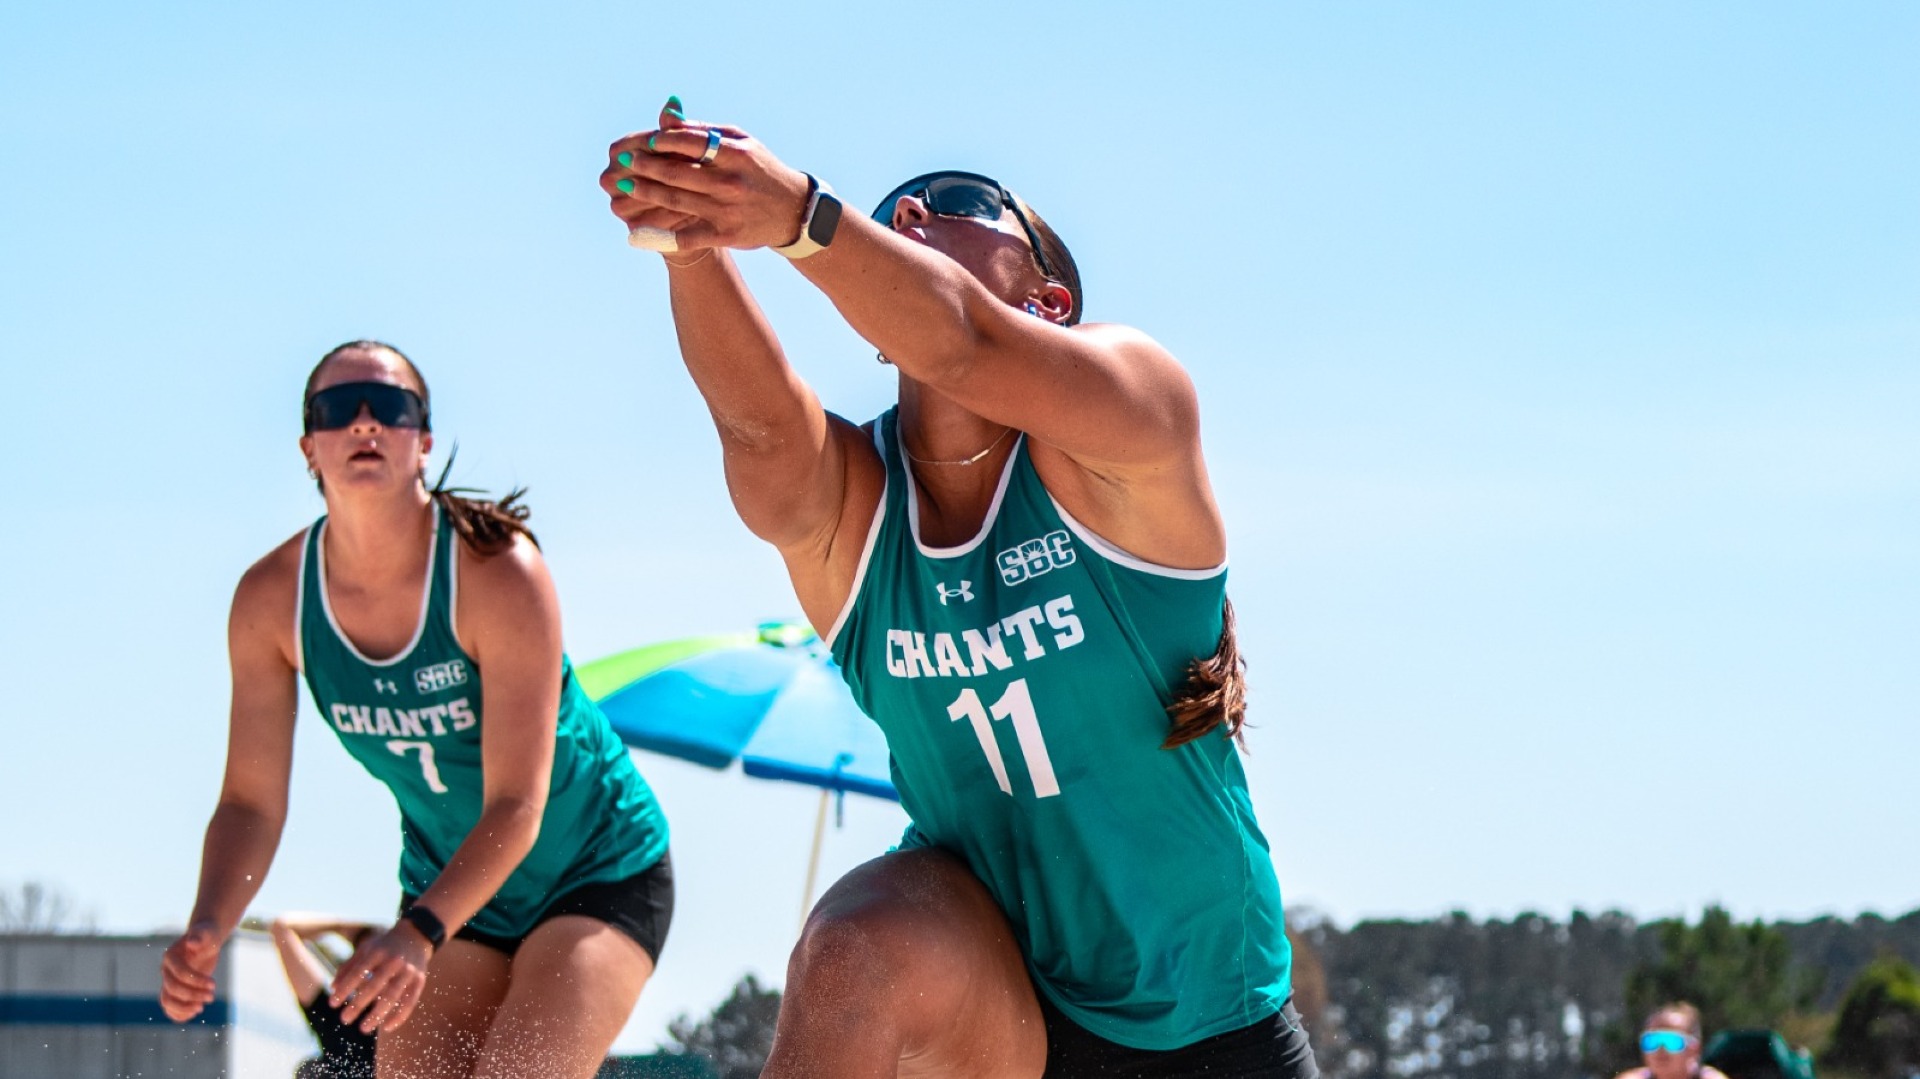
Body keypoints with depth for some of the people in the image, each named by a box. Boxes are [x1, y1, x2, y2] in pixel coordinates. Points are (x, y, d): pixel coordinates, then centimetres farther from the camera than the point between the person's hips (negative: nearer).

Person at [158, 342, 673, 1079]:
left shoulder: (497, 575, -26)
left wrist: (419, 933, -43)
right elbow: (252, 800, -7)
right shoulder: (271, 601, -12)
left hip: (598, 875, -5)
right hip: (452, 890, 5)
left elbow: (517, 805, -28)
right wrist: (207, 929, -27)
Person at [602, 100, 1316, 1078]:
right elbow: (755, 417, -30)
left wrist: (799, 215, -51)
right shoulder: (836, 507, -6)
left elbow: (964, 346, -34)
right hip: (991, 999, 1)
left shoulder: (1134, 400, -13)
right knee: (867, 945, -31)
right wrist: (691, 240, -50)